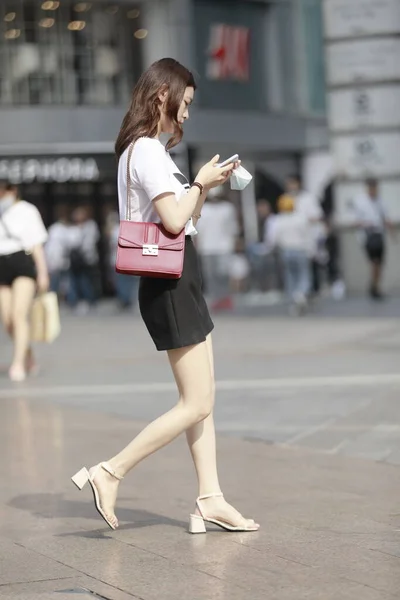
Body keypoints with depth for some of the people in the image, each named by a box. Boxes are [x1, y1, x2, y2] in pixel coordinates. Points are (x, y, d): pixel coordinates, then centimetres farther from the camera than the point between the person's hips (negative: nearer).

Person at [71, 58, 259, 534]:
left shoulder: (150, 150, 18)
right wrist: (201, 182, -8)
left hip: (180, 282, 10)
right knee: (195, 405, -8)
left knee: (202, 401, 9)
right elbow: (173, 219, -23)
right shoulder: (146, 151, -13)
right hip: (168, 285, -10)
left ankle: (210, 499, 10)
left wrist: (206, 184, 10)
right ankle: (110, 473, -5)